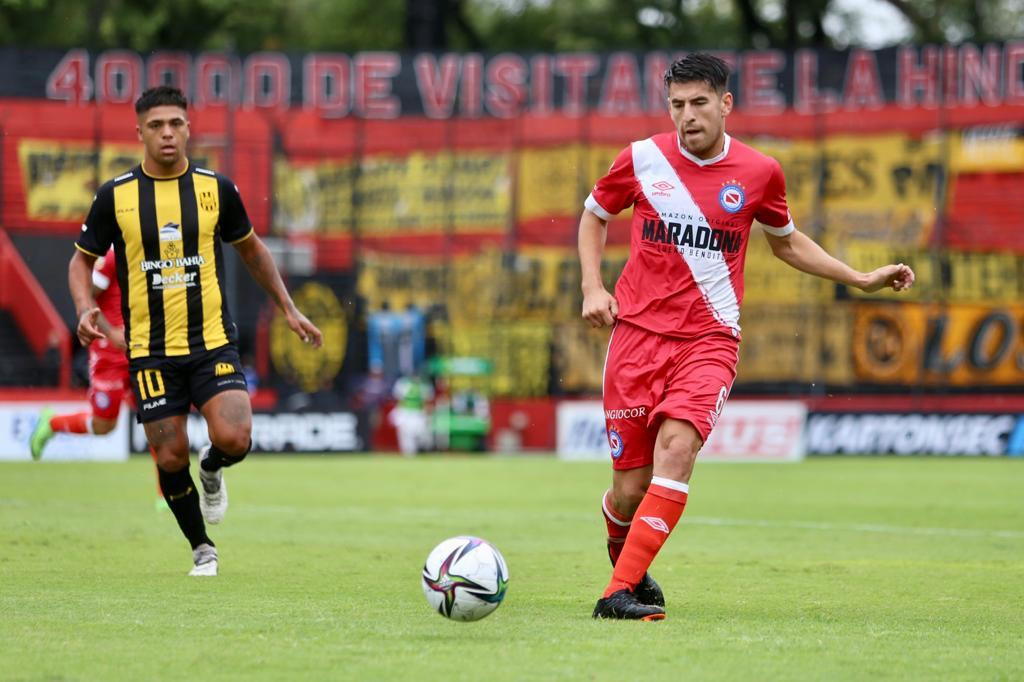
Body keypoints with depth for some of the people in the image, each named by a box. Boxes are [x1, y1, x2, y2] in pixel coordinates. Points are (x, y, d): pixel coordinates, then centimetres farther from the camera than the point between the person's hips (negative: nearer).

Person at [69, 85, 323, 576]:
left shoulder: (216, 189, 1)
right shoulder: (115, 196, -2)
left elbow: (251, 249, 18)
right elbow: (82, 260, 8)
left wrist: (289, 309, 16)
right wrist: (85, 309, -11)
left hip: (213, 342, 0)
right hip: (149, 350, 0)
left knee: (233, 439, -19)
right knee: (170, 458, 0)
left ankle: (212, 470, 18)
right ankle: (203, 551, 22)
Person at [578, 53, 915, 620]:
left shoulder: (759, 173, 3)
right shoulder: (642, 159, 1)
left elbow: (785, 241, 23)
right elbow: (594, 214, 19)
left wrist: (861, 279, 17)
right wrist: (592, 286, 5)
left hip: (709, 339, 0)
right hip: (637, 332, 0)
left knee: (676, 446, -26)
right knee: (630, 489, -1)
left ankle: (620, 593, -27)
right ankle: (624, 558, 35)